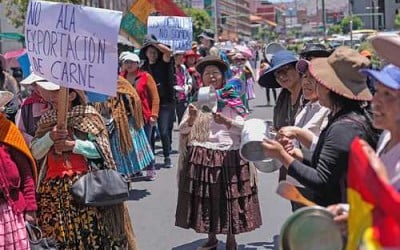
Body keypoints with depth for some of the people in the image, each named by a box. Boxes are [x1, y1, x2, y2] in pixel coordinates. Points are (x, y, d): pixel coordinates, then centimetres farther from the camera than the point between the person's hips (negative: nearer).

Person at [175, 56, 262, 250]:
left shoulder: (232, 100, 3)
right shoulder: (196, 100, 8)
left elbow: (243, 128, -4)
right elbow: (183, 130, 4)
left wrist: (226, 122, -22)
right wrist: (191, 119, -16)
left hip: (229, 156, -2)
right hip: (201, 156, 2)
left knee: (229, 198, 2)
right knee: (205, 198, 6)